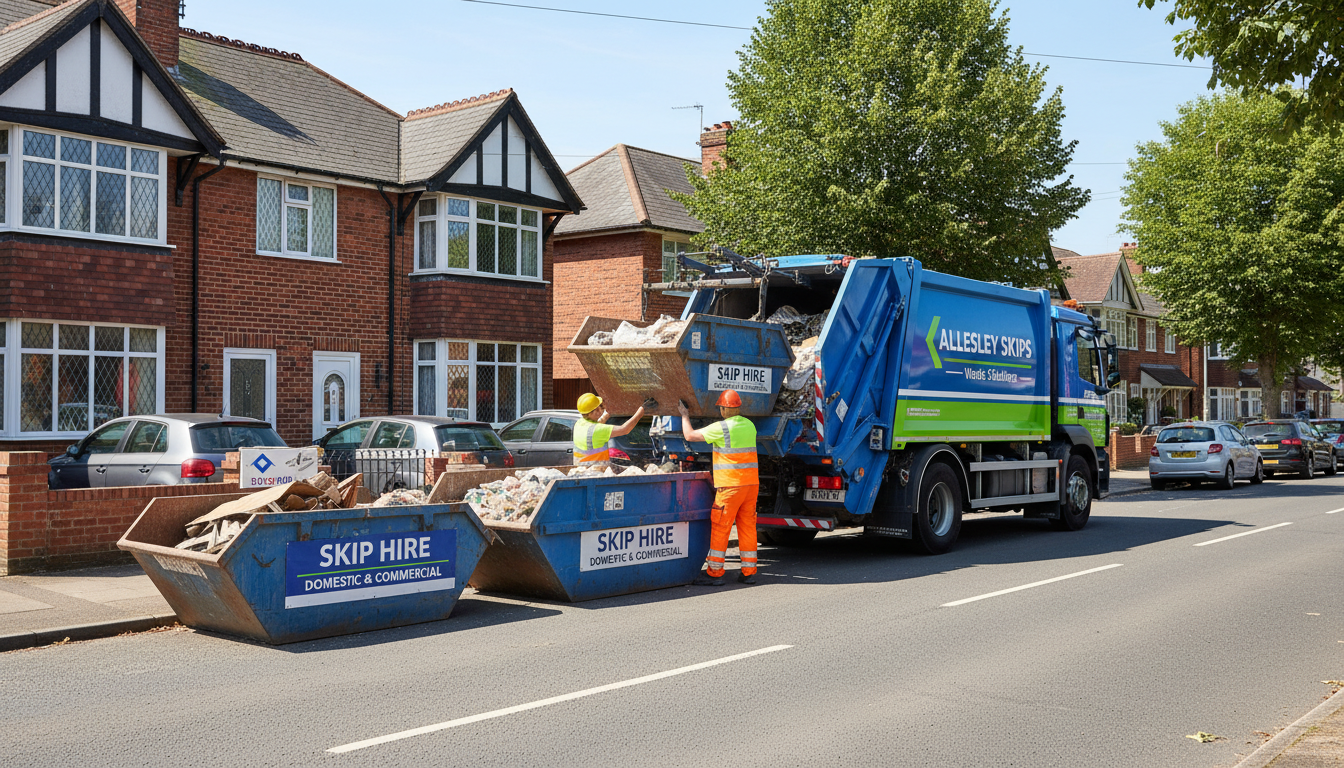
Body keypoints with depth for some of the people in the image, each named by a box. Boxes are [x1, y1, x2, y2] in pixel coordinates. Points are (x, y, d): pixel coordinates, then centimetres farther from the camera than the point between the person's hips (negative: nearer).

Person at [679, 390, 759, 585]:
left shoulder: (721, 428, -11)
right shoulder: (749, 425, 11)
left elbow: (690, 436, -5)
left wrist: (685, 416, 13)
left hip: (730, 485, -7)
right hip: (751, 482, 7)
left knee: (719, 528, 0)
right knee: (747, 527, 10)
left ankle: (715, 573, 2)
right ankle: (749, 572, 12)